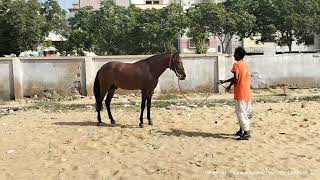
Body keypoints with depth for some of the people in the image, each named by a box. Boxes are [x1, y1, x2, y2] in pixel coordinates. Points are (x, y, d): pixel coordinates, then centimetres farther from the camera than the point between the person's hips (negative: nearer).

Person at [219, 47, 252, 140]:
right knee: (246, 112, 13)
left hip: (240, 93, -9)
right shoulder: (246, 64, 13)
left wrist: (229, 86, -4)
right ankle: (242, 130, 24)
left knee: (240, 112, -4)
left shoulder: (236, 64, -12)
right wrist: (224, 81, 23)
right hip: (247, 92, 9)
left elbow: (236, 79, -21)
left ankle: (246, 133, -6)